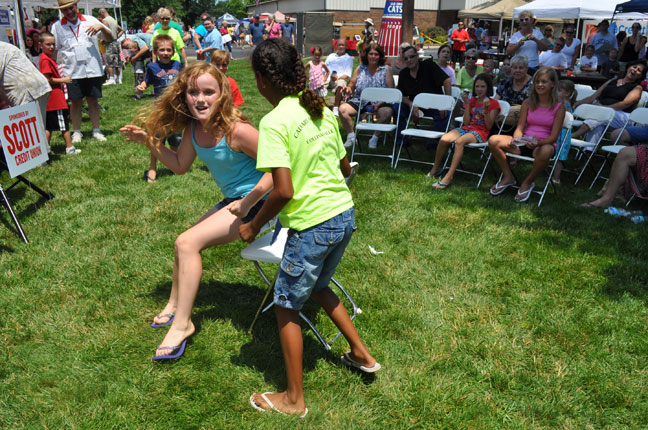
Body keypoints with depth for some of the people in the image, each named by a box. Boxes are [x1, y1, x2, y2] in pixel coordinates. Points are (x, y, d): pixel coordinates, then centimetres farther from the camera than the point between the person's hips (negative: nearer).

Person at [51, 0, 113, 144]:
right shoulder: (57, 26, 6)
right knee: (75, 102, 4)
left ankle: (96, 131, 15)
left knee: (93, 101, 6)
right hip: (71, 72, 0)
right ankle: (76, 132, 16)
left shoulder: (89, 20, 6)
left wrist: (102, 27, -14)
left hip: (93, 70, 0)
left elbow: (110, 38, 5)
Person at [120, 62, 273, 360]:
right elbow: (180, 165, 11)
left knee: (188, 243, -16)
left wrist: (248, 202, -27)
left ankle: (181, 324, -3)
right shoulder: (193, 128, -2)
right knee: (185, 242, 15)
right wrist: (149, 142, -1)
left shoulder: (236, 130, -26)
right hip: (232, 201, 9)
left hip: (255, 202, -9)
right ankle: (175, 305, 37)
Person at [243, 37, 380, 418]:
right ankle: (362, 354, 40)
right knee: (317, 286, 30)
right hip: (345, 214, 8)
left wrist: (254, 226, -7)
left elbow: (283, 191, -22)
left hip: (312, 225, -8)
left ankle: (295, 400, 24)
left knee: (287, 306, 11)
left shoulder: (275, 122, -16)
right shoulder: (323, 110, 7)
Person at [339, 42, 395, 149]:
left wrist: (380, 103, -16)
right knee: (342, 108, -23)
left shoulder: (386, 70, 6)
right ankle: (351, 136, -9)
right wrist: (348, 89, -10)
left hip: (379, 102, -2)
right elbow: (352, 85, 17)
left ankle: (375, 137, -15)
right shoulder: (360, 69, 13)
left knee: (387, 111, -35)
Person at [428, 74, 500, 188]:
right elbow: (466, 122, 5)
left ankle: (449, 176, -37)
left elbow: (489, 126, -5)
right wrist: (467, 104, 0)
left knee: (460, 141, -37)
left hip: (480, 132, -4)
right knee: (444, 139, -25)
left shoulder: (493, 103, 5)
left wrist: (486, 109, -18)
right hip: (466, 128, 5)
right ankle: (436, 168, -5)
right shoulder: (472, 101, 18)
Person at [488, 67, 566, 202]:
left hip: (545, 144, -4)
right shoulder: (528, 103, 7)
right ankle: (508, 177, -1)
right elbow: (520, 128, 4)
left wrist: (538, 142, -30)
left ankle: (528, 182, -12)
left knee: (545, 151, -42)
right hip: (524, 142, 4)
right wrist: (516, 141, -20)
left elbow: (554, 136, -9)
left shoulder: (559, 107, -3)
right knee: (493, 141, -19)